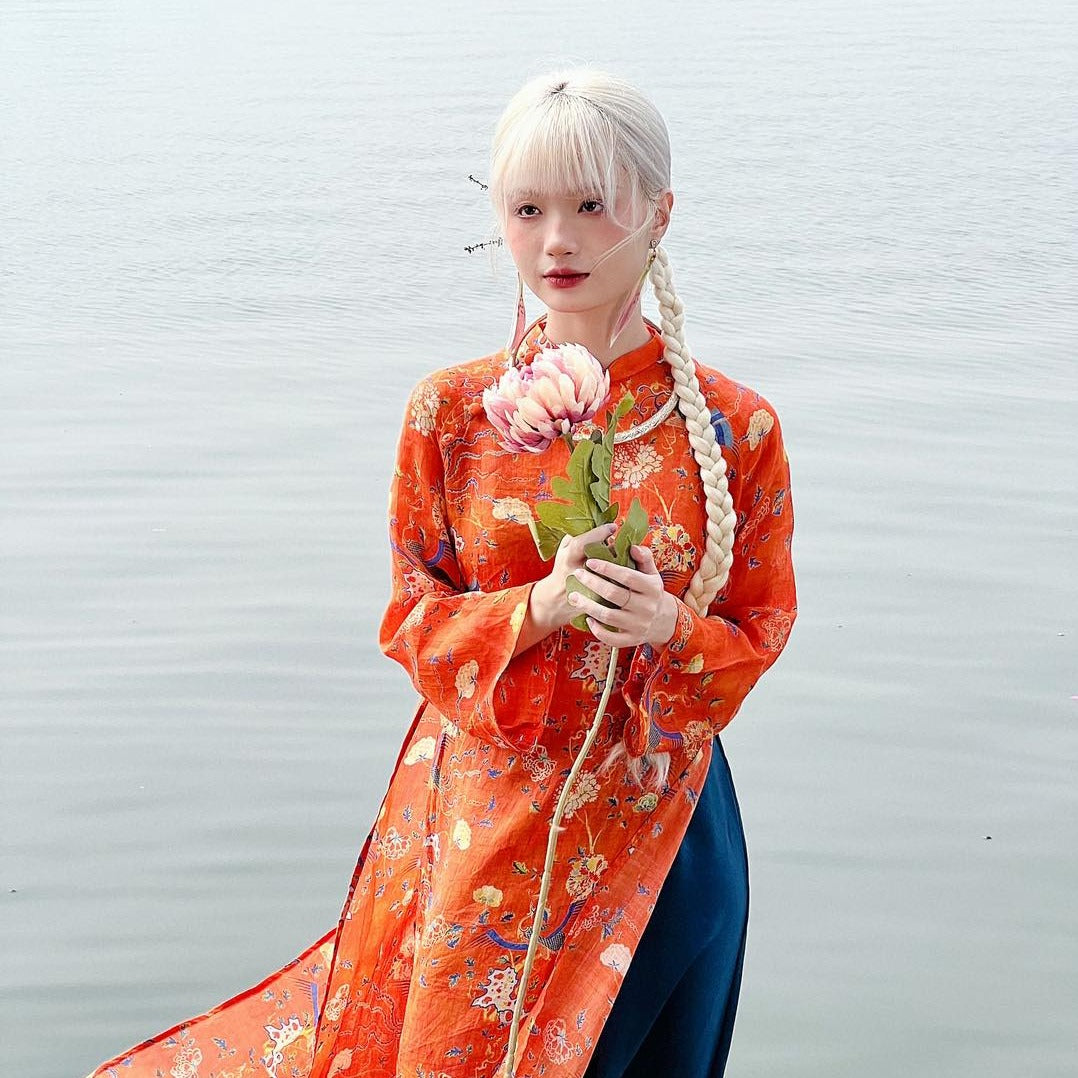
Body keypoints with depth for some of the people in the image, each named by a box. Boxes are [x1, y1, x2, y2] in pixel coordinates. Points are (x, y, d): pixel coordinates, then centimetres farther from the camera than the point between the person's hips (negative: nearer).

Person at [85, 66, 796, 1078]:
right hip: (485, 815, 0)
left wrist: (668, 625, -21)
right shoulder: (451, 410, -5)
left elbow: (759, 631, 1)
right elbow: (413, 617, -1)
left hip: (654, 824, 0)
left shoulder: (735, 426, -7)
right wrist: (540, 605, -20)